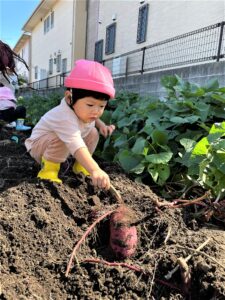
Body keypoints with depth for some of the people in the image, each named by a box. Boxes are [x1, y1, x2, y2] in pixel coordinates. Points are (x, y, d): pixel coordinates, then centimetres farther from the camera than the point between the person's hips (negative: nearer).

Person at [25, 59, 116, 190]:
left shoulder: (82, 110, -15)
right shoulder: (65, 117, -42)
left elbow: (92, 118, 12)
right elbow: (76, 146, -57)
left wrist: (101, 125, -8)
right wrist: (95, 170, -69)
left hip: (63, 147, 8)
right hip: (39, 145, -8)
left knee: (93, 133, -6)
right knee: (61, 140, -39)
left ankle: (80, 166, 5)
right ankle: (48, 170, -16)